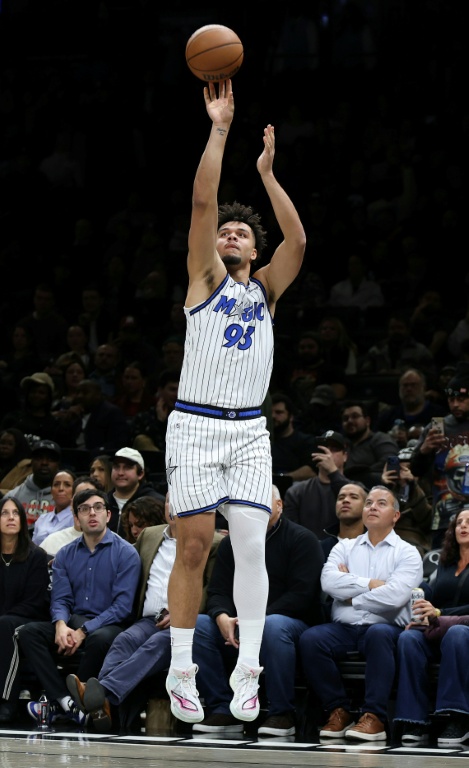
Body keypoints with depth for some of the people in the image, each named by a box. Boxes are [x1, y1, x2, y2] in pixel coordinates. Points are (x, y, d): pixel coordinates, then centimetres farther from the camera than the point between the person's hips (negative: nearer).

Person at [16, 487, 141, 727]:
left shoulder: (125, 553, -2)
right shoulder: (65, 555, 13)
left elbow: (123, 605, -10)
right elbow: (60, 599, 6)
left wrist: (84, 631, -19)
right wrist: (61, 625, -18)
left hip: (109, 625, -4)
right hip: (73, 622, 4)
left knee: (101, 639, -39)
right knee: (28, 632, -21)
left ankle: (59, 703, -23)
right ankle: (64, 702, -32)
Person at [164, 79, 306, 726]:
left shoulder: (267, 287, 14)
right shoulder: (206, 278, 6)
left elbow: (297, 239, -4)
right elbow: (202, 202, -6)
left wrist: (267, 173, -6)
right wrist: (219, 130, -8)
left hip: (249, 430, 3)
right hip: (195, 425, -3)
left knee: (251, 545, -8)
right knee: (194, 546, -4)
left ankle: (247, 671, -4)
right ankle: (181, 672, 3)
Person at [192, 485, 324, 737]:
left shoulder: (302, 539, 0)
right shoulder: (230, 543, 16)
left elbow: (301, 594, -12)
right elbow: (218, 591, 7)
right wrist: (222, 617, -18)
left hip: (292, 623, -5)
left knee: (274, 625, -40)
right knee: (196, 624, -21)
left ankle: (282, 713, -28)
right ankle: (222, 709, -19)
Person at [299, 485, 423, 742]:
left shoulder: (407, 553, 8)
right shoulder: (345, 547, 19)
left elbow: (394, 596, -10)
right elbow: (328, 581, -2)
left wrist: (350, 594, -2)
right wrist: (370, 584, -6)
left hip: (385, 627, -3)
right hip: (343, 628, 3)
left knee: (379, 633, -38)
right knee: (310, 639, -27)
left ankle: (374, 716, -36)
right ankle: (338, 711, -17)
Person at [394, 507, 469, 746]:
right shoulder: (445, 566, 25)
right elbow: (431, 600, 16)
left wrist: (439, 614, -17)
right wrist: (424, 617, -7)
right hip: (437, 633, 5)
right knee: (409, 638, -30)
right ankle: (415, 722, -38)